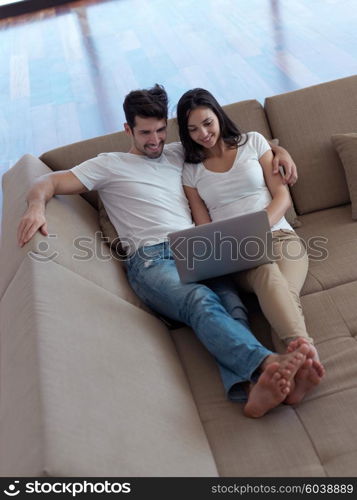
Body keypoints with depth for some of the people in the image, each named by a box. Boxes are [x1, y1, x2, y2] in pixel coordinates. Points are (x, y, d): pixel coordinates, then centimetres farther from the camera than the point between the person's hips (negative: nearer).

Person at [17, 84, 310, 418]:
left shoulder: (178, 154, 29)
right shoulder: (110, 165, 19)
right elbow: (50, 182, 11)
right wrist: (36, 205, -13)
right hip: (150, 259, -3)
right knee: (202, 300, -36)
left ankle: (251, 388, -52)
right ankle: (267, 362, -55)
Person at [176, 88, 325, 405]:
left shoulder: (252, 142, 16)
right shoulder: (191, 170, 17)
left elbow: (282, 196, 9)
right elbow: (203, 225, 11)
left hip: (278, 235, 1)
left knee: (284, 292, -34)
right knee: (267, 272, -38)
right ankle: (303, 345, -61)